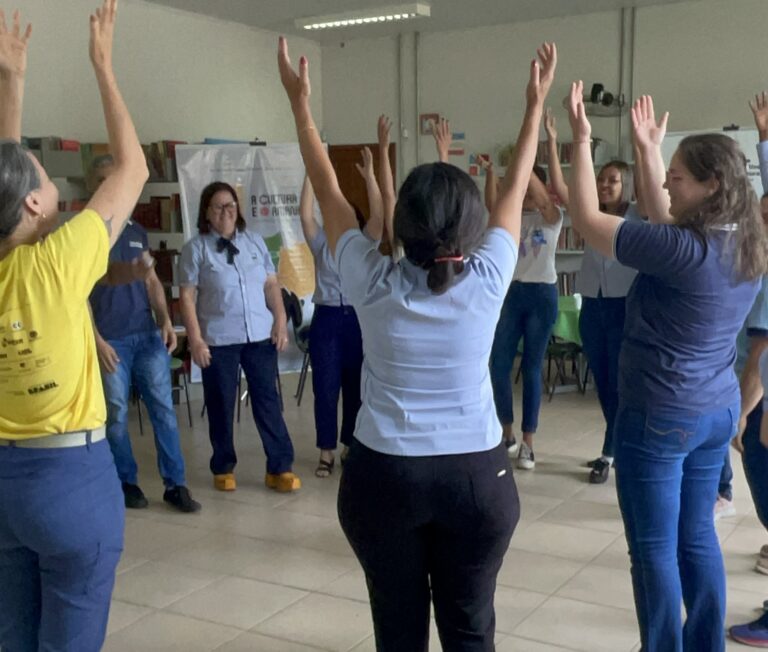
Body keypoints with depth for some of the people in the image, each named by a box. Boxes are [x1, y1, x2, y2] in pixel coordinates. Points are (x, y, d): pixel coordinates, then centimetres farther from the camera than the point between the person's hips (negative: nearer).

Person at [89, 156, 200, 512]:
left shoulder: (137, 232, 13)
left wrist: (165, 321, 2)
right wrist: (96, 340, -16)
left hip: (148, 335, 4)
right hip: (111, 339, -4)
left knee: (164, 409, 3)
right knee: (116, 414, 3)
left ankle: (175, 484, 8)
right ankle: (126, 482, 19)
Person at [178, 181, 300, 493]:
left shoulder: (255, 241, 9)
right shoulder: (196, 249, -2)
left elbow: (271, 284, 10)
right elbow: (187, 297, -5)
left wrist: (281, 321, 0)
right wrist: (196, 340, -12)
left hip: (260, 336, 3)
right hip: (218, 340, -2)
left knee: (268, 401, 4)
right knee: (221, 405, 8)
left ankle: (279, 468, 10)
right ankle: (223, 468, 22)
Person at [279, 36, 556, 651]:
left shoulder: (373, 284, -11)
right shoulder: (488, 280, -10)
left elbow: (329, 193, 0)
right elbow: (515, 192, 4)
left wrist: (300, 104, 11)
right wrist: (536, 104, 16)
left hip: (383, 476, 0)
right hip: (477, 475, 1)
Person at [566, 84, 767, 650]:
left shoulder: (683, 249, -23)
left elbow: (586, 219, -16)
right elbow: (664, 221, 16)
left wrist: (582, 142, -8)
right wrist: (649, 149, 16)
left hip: (660, 416, -8)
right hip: (718, 411, 8)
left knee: (654, 549, 5)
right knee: (697, 537, 18)